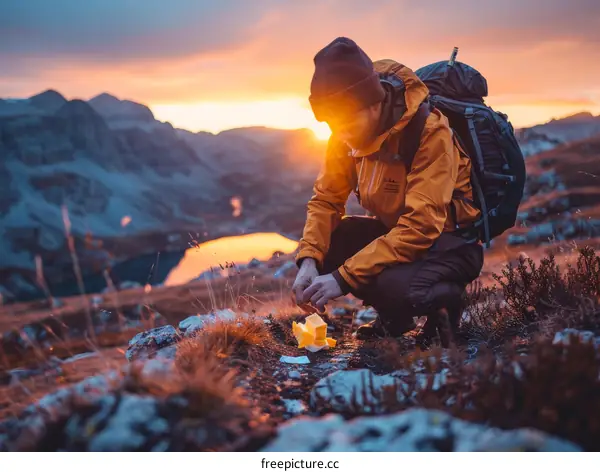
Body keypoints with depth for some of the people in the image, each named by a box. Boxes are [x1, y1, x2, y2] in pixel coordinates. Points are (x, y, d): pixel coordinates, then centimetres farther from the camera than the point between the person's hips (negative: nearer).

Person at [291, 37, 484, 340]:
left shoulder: (430, 131, -27)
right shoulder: (348, 133, -7)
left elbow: (420, 227, -33)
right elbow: (326, 199, -4)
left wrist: (343, 278, -36)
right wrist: (309, 260, -23)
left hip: (449, 240, -7)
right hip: (395, 231, 7)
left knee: (396, 287, -36)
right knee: (320, 245, -14)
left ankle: (445, 299, -1)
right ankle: (394, 316, 4)